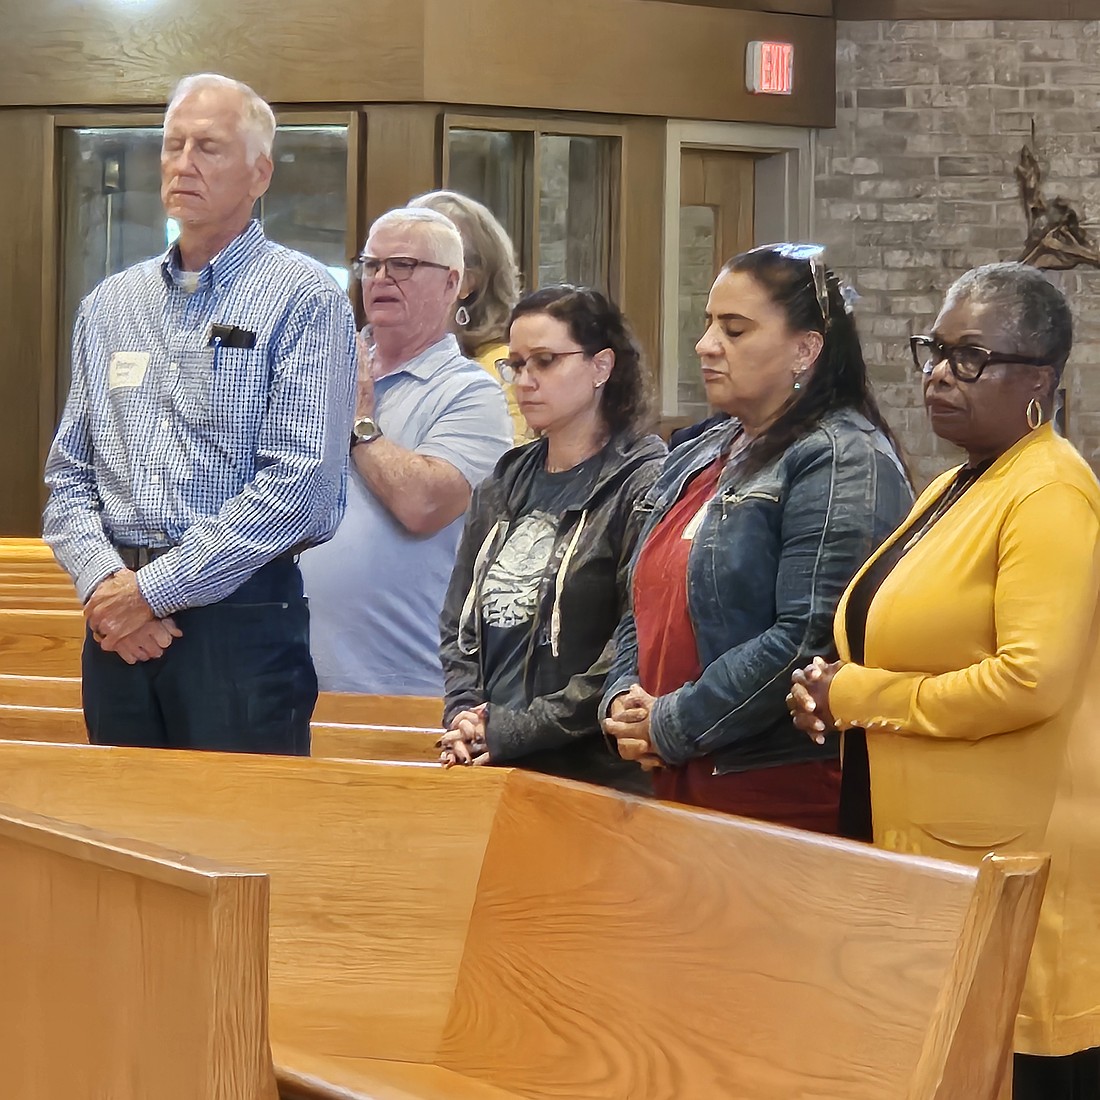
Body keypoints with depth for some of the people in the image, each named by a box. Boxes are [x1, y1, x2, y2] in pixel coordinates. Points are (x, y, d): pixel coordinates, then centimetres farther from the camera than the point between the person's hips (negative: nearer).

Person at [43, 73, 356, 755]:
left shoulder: (305, 300, -4)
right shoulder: (109, 306, 14)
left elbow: (299, 484, -14)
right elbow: (69, 474, 14)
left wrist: (154, 591, -13)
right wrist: (103, 581, -7)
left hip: (242, 615, -5)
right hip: (119, 624, 5)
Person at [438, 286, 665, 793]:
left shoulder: (644, 483, -9)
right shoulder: (505, 486, 15)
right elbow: (458, 624, 17)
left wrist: (520, 730, -15)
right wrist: (463, 714, -1)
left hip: (592, 771, -6)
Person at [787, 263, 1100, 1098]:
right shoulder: (956, 488, 16)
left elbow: (1033, 679, -22)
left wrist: (861, 695, -12)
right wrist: (835, 690, 5)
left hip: (1020, 869, -9)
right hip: (939, 852, 9)